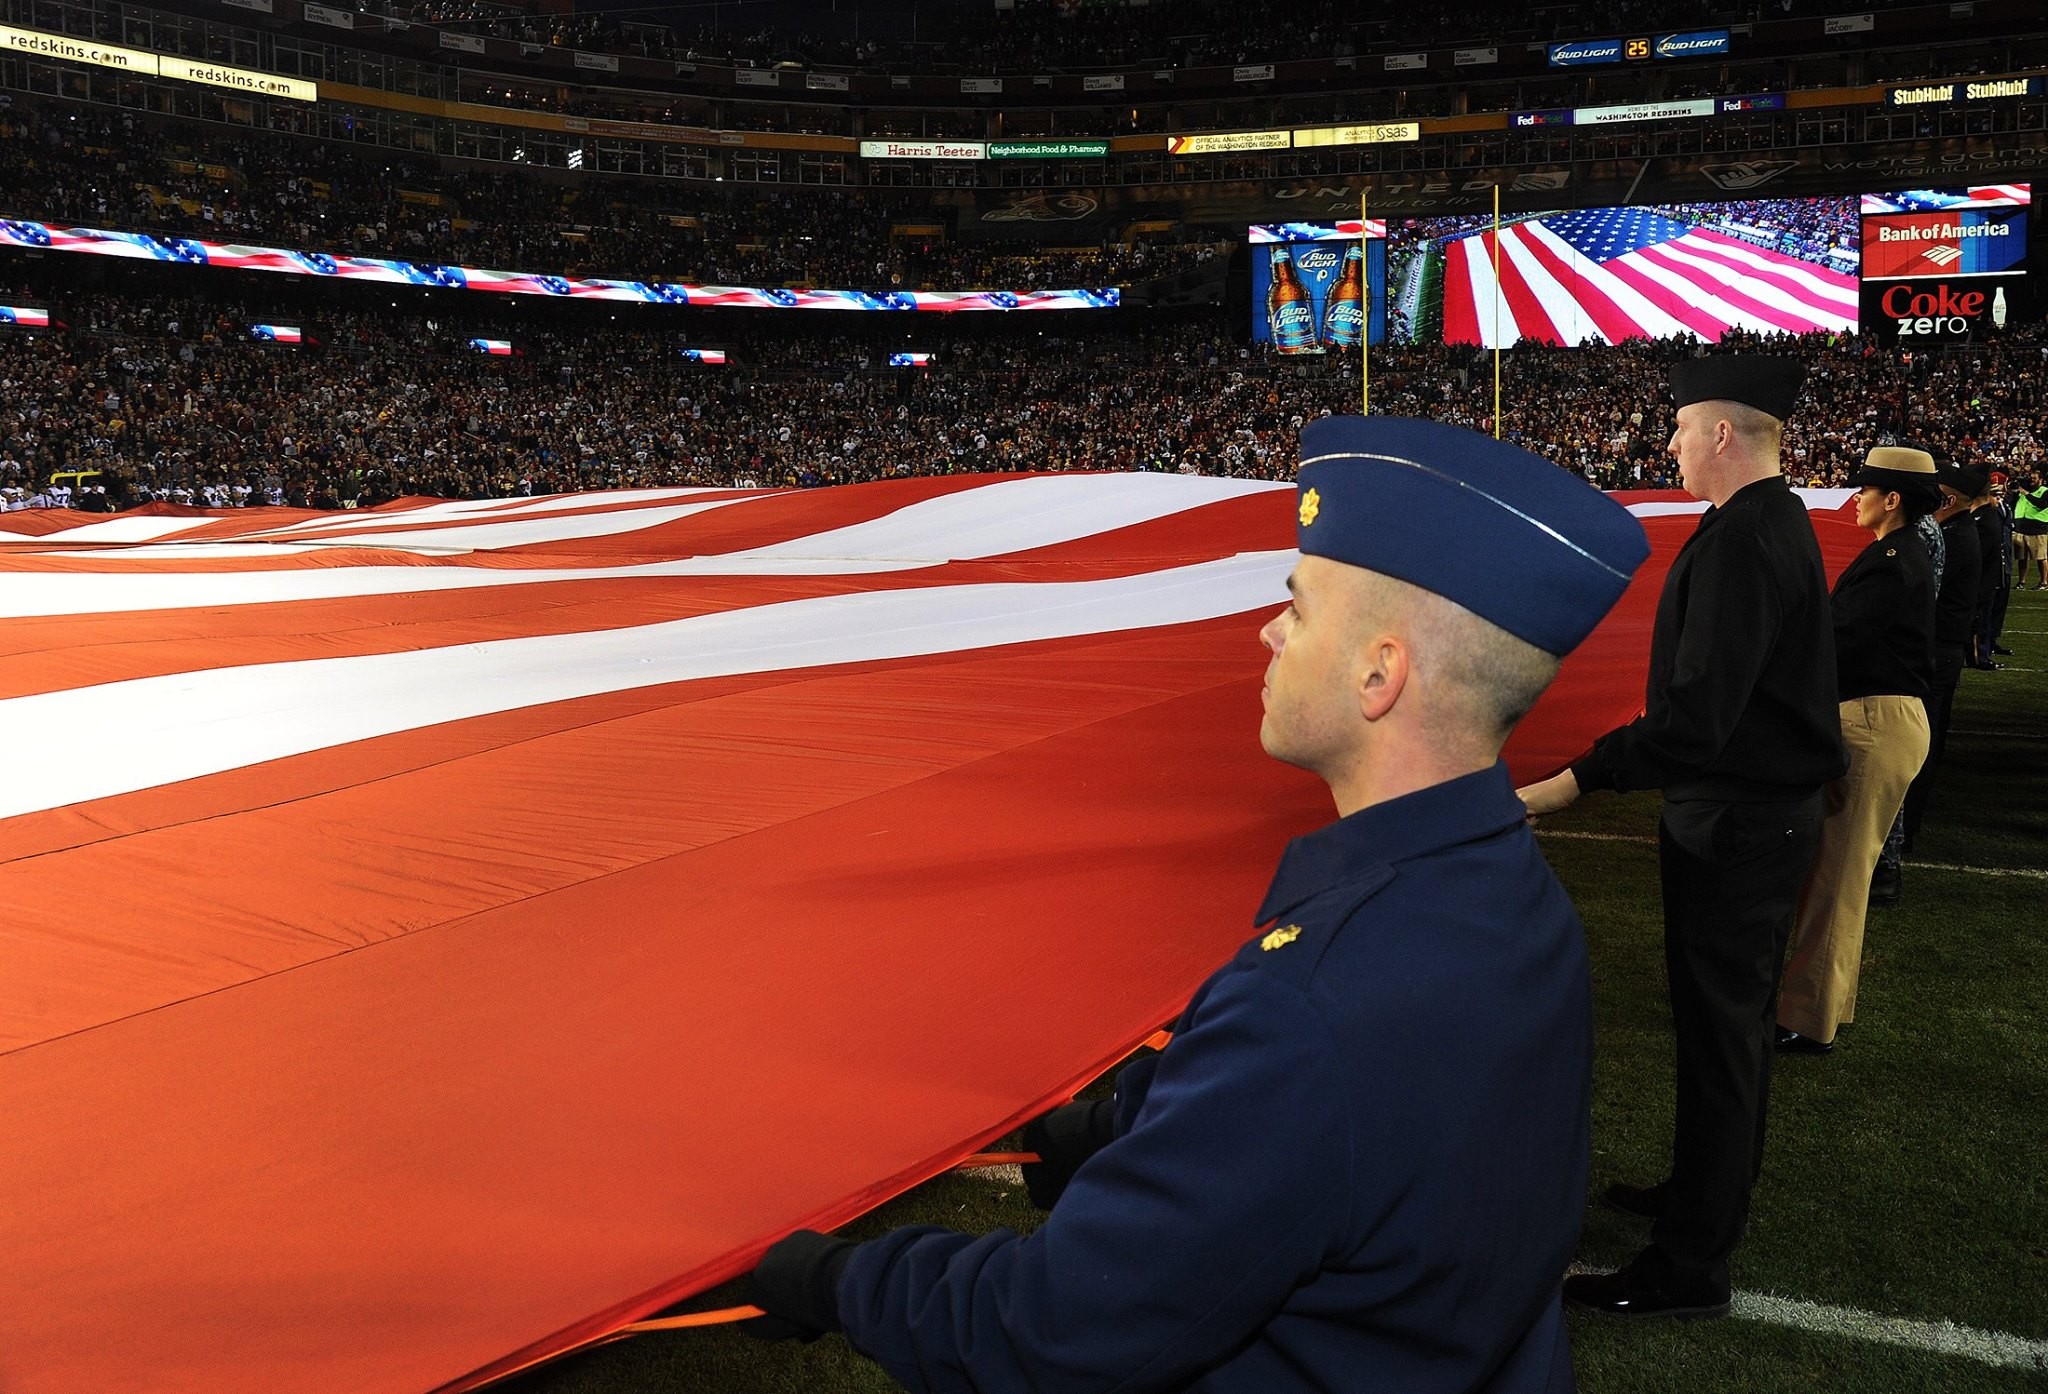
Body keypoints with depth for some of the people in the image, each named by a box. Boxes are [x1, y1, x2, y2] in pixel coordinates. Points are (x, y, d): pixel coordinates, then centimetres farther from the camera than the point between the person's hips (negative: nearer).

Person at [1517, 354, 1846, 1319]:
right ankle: (1713, 1191, 41)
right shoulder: (1779, 522, 10)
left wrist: (1570, 785, -31)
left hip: (1735, 827, -10)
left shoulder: (1742, 538, -23)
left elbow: (1696, 715, -30)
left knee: (1718, 1032, -1)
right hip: (1769, 809, 11)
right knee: (1737, 1018, 22)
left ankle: (1691, 1267, 11)